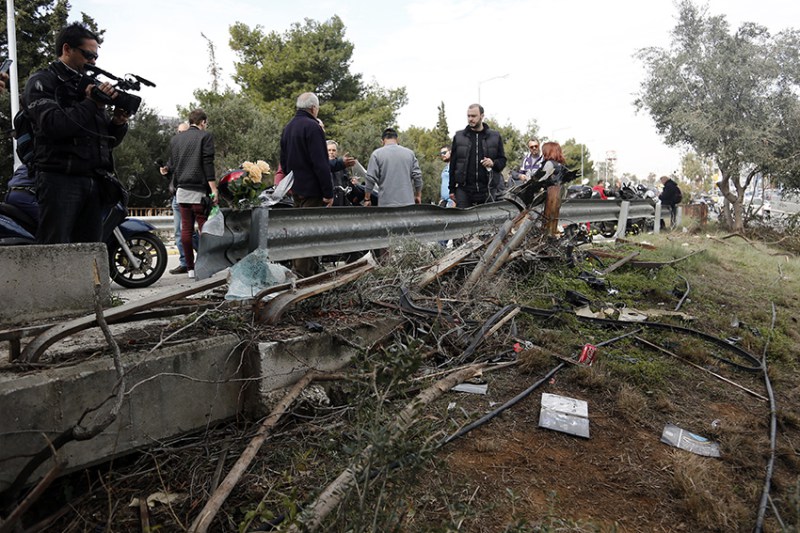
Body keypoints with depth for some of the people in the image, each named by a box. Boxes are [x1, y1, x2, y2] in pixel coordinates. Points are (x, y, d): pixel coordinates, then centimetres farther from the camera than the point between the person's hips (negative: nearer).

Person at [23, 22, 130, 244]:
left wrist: (118, 123, 1)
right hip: (60, 178, -6)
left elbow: (109, 141, 21)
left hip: (94, 181, 6)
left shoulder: (90, 86, 23)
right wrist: (91, 103, -10)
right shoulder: (42, 82, 5)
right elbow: (53, 125, -14)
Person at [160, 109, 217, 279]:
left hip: (181, 189, 6)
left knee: (186, 229, 5)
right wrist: (214, 189, -13)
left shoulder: (175, 139, 16)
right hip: (198, 190, -5)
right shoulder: (205, 136, -1)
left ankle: (190, 268, 7)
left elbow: (172, 164, 16)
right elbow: (208, 164, -10)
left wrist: (166, 170, 39)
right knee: (203, 228, -3)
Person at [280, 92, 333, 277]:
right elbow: (320, 163, -20)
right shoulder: (312, 127, -14)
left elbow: (283, 161, 20)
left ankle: (297, 267, 27)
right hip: (312, 188, -9)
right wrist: (328, 192, -18)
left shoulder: (287, 128, 15)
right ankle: (304, 272, -6)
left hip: (296, 188, 9)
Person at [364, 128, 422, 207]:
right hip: (408, 201, 3)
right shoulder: (410, 153, 8)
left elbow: (370, 179, -4)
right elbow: (417, 176, 6)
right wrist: (418, 195, 17)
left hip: (387, 204, -2)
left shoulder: (377, 154, 0)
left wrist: (367, 198, 6)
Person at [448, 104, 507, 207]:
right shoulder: (459, 137, 9)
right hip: (464, 189, 0)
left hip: (488, 190, 0)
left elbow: (502, 160, 13)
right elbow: (453, 163, 8)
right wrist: (452, 189, 5)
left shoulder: (495, 137, 8)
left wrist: (493, 163, -12)